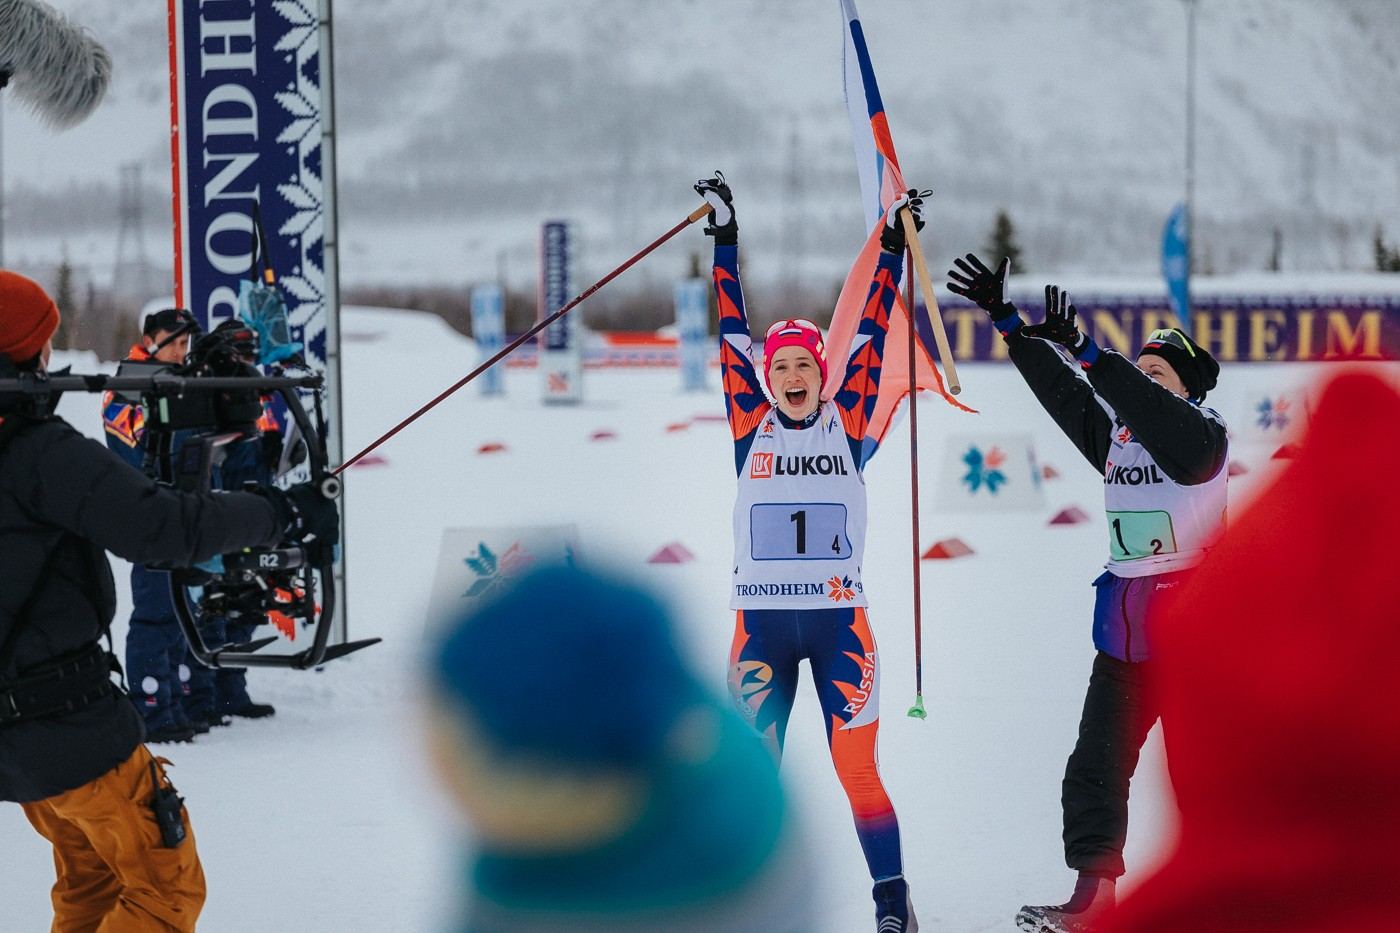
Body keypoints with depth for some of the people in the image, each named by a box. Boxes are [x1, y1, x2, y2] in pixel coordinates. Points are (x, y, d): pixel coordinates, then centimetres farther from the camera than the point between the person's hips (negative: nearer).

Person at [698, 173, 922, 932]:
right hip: (761, 621, 1)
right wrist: (725, 242, 6)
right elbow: (731, 335, 6)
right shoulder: (751, 428, 5)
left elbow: (871, 334, 4)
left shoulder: (847, 425, 4)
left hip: (838, 620, -1)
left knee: (857, 770, -2)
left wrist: (892, 248, 4)